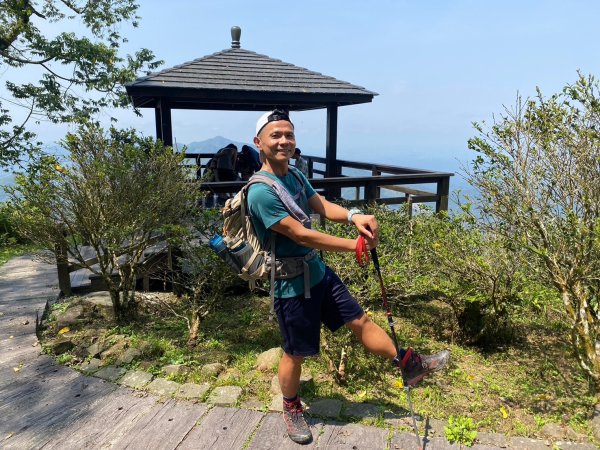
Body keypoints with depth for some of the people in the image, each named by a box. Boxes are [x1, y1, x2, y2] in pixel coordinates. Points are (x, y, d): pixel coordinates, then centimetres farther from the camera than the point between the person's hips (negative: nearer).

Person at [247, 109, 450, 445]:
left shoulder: (295, 175, 4)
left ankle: (411, 366, 27)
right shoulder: (261, 192, -24)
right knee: (296, 353, 11)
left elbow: (322, 206, -2)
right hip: (292, 285, -7)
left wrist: (354, 216, -24)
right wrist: (356, 245, -21)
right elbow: (301, 235, -27)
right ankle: (292, 410, 36)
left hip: (319, 271, 7)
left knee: (360, 320, 14)